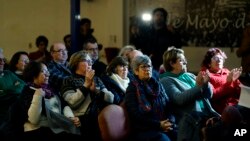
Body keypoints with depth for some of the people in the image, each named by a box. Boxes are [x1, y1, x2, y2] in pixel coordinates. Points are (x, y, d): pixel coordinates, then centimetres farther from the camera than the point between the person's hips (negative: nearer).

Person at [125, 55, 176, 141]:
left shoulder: (158, 85, 19)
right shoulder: (132, 89, 3)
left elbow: (168, 107, 15)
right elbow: (136, 116, -6)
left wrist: (170, 122, -7)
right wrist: (158, 125, -13)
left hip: (165, 127, 5)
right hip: (144, 130, -5)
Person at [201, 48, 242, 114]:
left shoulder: (227, 72, 17)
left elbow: (239, 93, 14)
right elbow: (212, 96, -9)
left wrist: (235, 80, -2)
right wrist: (228, 82, -13)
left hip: (236, 105, 5)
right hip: (222, 109, -5)